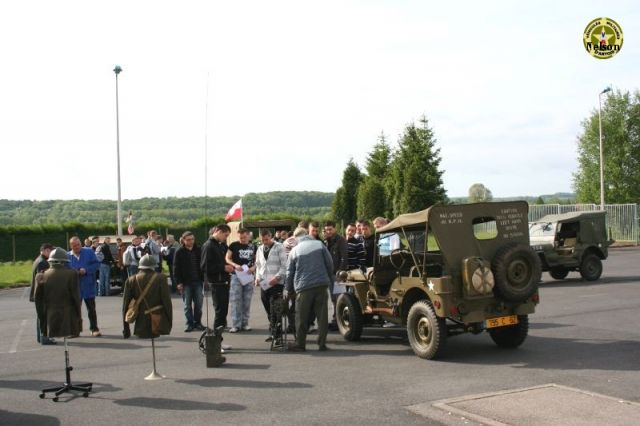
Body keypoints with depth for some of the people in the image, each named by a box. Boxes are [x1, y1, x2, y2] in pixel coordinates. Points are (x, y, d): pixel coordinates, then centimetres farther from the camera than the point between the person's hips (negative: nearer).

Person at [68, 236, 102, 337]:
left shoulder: (89, 252, -2)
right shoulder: (67, 256, 2)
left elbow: (97, 264, -3)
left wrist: (86, 270, -16)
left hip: (88, 286, -1)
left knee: (91, 308, 6)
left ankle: (94, 329, 13)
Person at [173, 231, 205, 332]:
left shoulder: (198, 250, 6)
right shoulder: (179, 252, -2)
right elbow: (176, 268, -3)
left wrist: (203, 278, 5)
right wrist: (178, 282, -9)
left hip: (198, 282, 2)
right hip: (186, 283, -2)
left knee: (198, 304, 4)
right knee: (187, 305, 4)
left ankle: (197, 323, 15)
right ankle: (189, 324, 11)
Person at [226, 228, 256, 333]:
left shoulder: (253, 247, 7)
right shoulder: (234, 245, -1)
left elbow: (256, 259, 15)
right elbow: (227, 259, 1)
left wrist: (253, 267, -6)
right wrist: (235, 265, -16)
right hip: (236, 275, -3)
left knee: (247, 301, 8)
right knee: (235, 300, -4)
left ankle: (245, 323, 16)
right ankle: (236, 325, 0)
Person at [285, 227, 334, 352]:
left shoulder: (294, 251, 2)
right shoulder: (319, 244, 3)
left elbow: (289, 272, 8)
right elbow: (330, 263, 2)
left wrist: (289, 290, 19)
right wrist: (330, 279, 16)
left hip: (304, 287, -1)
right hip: (322, 284, 1)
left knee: (301, 318, 8)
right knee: (322, 315, 7)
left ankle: (300, 344, 13)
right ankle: (322, 344, 8)